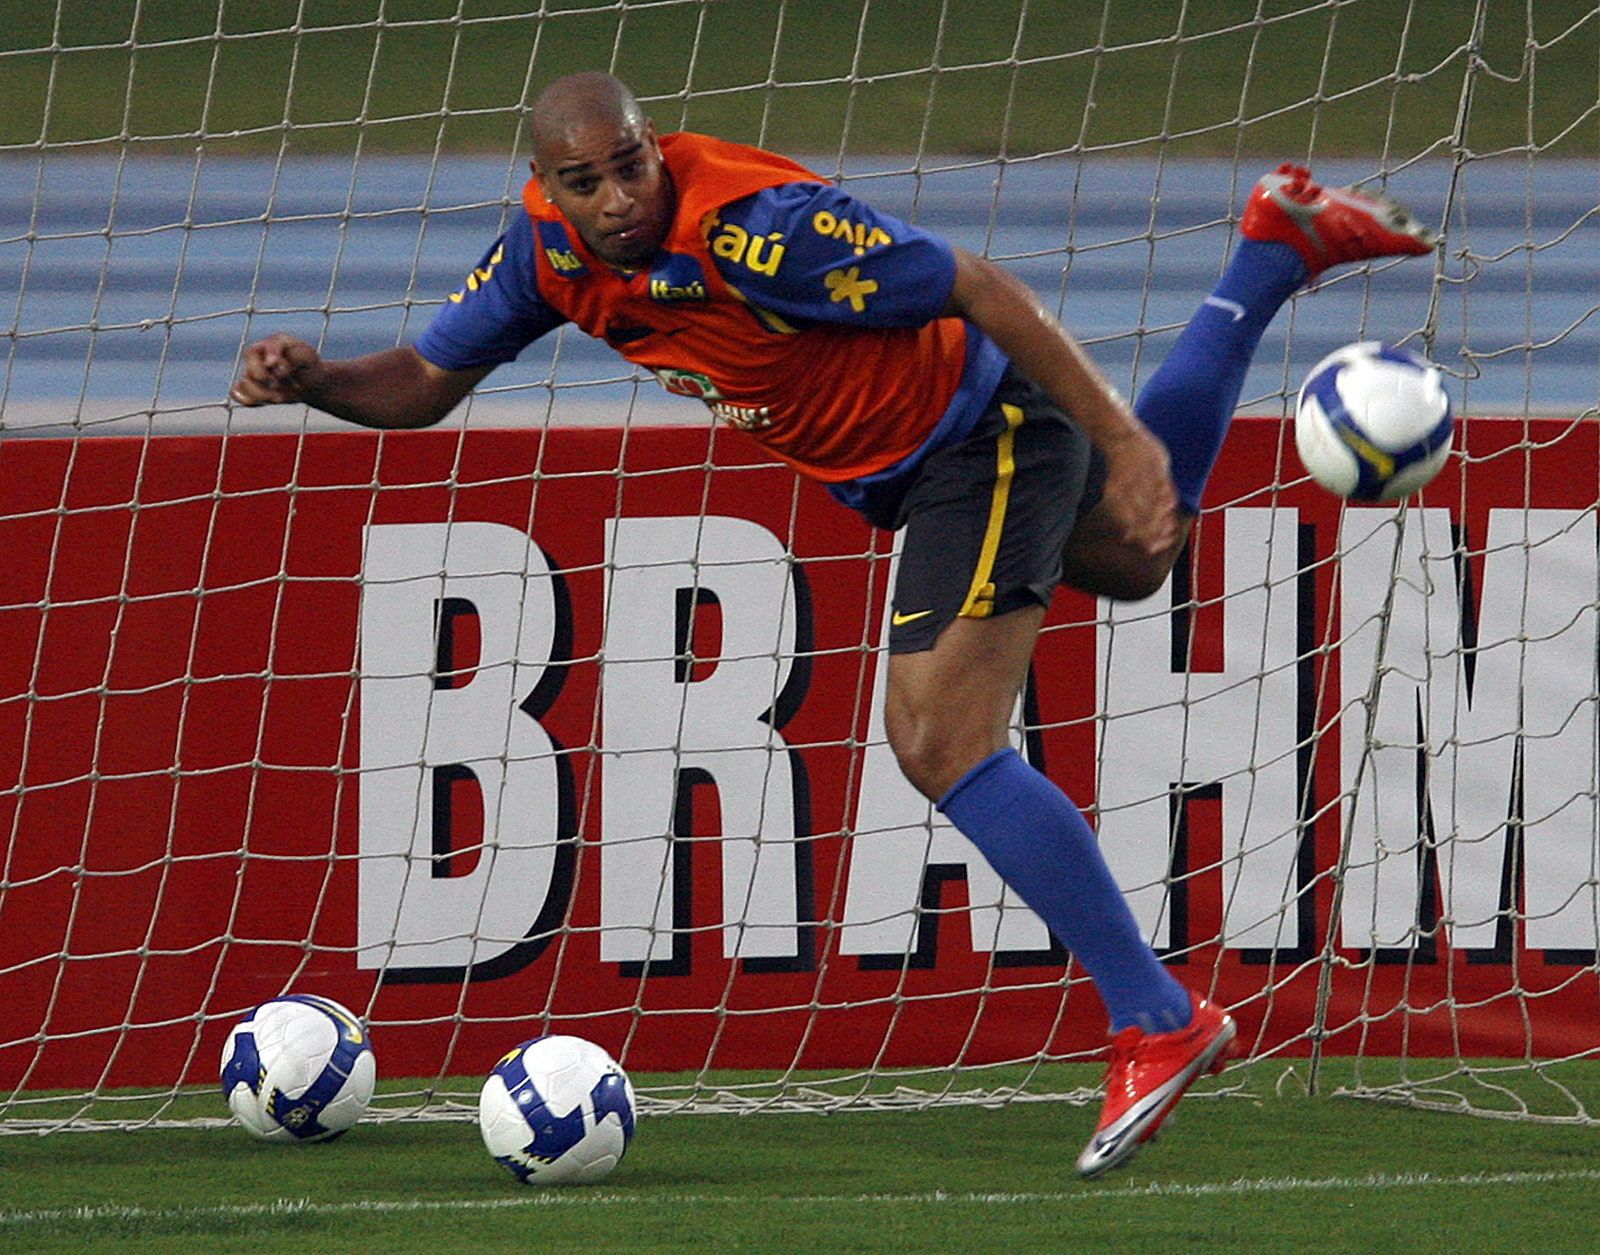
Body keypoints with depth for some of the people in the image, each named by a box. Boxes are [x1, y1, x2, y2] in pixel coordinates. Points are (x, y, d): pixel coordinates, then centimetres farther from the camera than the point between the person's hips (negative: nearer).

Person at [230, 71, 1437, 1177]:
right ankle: (1273, 248, 48)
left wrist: (1124, 445, -32)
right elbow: (425, 384, 1)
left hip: (986, 434, -9)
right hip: (897, 467, 9)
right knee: (1135, 557, 34)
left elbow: (981, 288, -30)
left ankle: (1158, 1023, -12)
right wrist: (314, 378, -21)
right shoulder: (547, 254, -12)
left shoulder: (756, 225, -35)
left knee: (941, 746, -18)